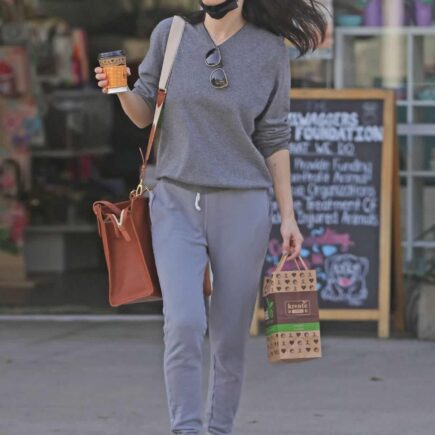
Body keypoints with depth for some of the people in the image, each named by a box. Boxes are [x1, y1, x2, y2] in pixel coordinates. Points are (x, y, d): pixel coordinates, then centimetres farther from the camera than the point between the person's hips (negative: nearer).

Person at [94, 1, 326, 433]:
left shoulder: (269, 52, -1)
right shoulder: (170, 35, 1)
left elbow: (274, 138, 5)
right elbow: (144, 114, 10)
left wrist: (288, 215, 3)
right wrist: (121, 91, -12)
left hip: (242, 207, 0)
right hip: (176, 203, 0)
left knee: (230, 335, 3)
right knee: (184, 322, -17)